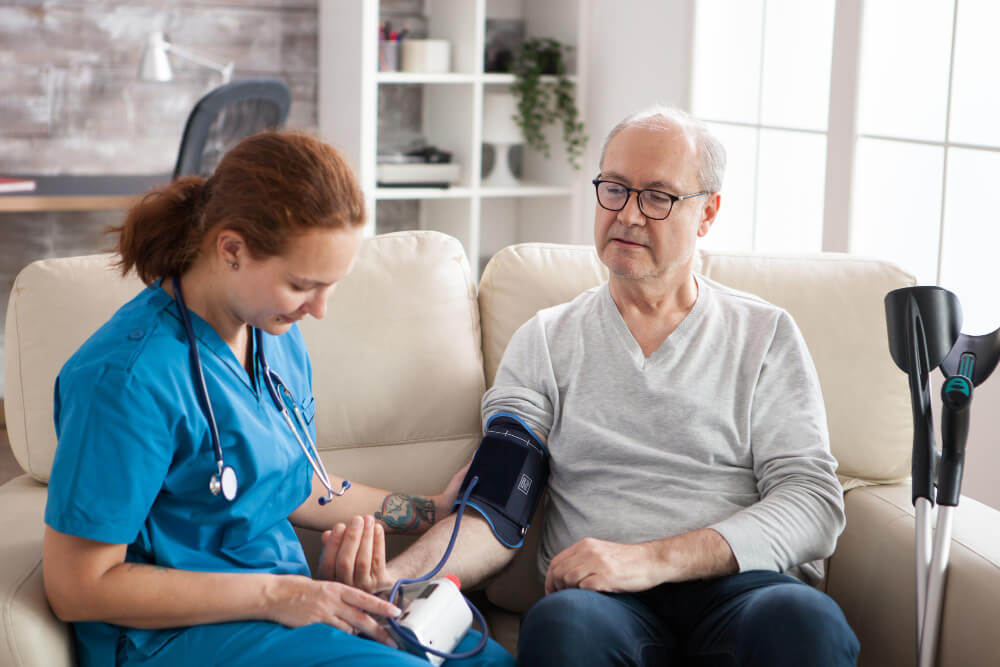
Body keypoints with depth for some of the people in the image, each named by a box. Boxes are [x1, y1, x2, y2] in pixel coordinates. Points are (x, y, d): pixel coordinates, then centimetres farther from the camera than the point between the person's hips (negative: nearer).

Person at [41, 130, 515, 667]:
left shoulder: (278, 337, 6)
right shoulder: (127, 376, -22)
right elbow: (77, 588, -20)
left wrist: (429, 511, 16)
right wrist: (273, 595, -21)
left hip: (284, 600, 8)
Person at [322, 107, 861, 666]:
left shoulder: (766, 335, 12)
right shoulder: (546, 341, 15)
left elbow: (815, 501, 0)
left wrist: (652, 559, -15)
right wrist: (395, 577, -18)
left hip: (742, 584, 0)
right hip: (603, 598, 1)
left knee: (805, 621, -36)